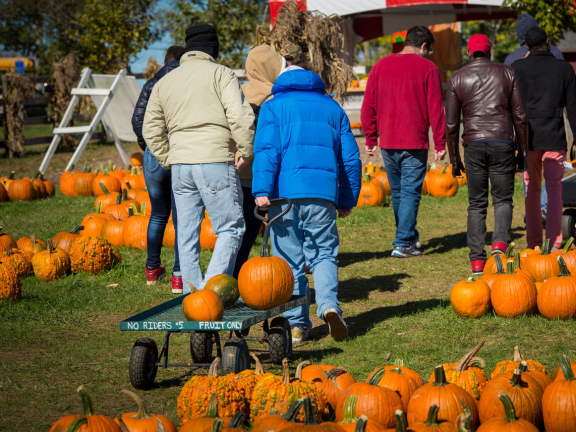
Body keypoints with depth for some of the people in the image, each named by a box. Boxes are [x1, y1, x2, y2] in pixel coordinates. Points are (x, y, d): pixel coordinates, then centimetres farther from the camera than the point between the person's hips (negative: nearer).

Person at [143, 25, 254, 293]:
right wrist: (246, 151, -1)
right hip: (215, 161, -5)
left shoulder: (164, 83, 19)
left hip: (179, 166, 6)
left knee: (187, 234, 10)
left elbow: (151, 131, 18)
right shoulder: (221, 74, 1)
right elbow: (240, 116, -11)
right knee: (231, 228, -1)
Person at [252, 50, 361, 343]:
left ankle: (296, 324, 6)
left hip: (284, 193, -2)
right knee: (324, 253, 8)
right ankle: (329, 304, -17)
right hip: (323, 193, 2)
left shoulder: (273, 107, 8)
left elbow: (267, 150, -7)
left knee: (289, 259, 6)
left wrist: (261, 190, -14)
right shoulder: (332, 107, 19)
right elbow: (350, 157, 17)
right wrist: (348, 199, 23)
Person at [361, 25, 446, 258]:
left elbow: (368, 106, 8)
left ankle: (409, 236, 31)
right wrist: (440, 144, -3)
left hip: (387, 143, 4)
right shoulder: (427, 68, -3)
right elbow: (435, 108, -6)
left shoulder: (380, 66, 8)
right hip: (414, 143, -4)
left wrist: (371, 138, 14)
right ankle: (403, 243, -5)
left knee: (397, 192, 17)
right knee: (411, 192, 0)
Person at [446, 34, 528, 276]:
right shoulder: (507, 73, 8)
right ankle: (500, 243, -18)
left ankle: (477, 261, 1)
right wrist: (522, 151, 12)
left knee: (476, 204, 8)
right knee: (503, 200, 8)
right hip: (503, 143, 0)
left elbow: (451, 124, 6)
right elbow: (520, 116, 5)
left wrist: (454, 159, 13)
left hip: (474, 145, 1)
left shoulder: (457, 79, 8)